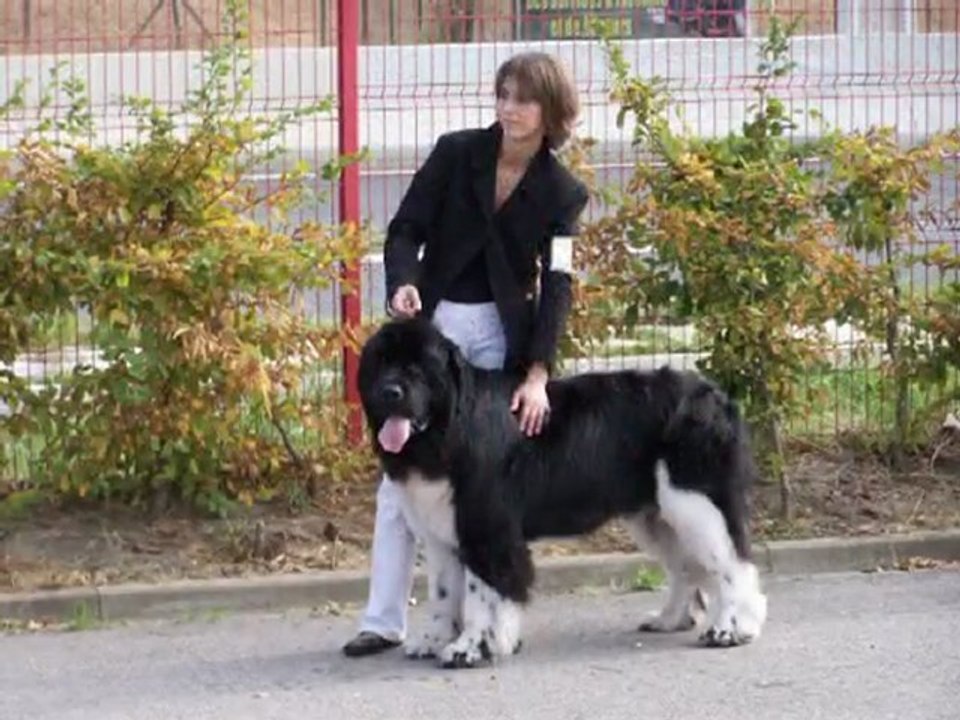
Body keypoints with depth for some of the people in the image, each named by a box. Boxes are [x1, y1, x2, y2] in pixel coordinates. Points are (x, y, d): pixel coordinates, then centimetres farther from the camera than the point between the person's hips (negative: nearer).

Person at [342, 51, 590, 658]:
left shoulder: (562, 193, -2)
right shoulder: (457, 153, -2)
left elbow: (557, 286, -10)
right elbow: (407, 229, -2)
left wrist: (538, 374, -21)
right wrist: (403, 283, -24)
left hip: (502, 334, -1)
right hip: (432, 322, 1)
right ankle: (385, 620, 2)